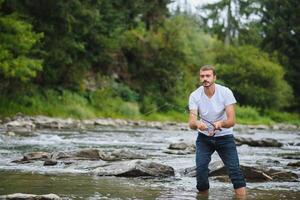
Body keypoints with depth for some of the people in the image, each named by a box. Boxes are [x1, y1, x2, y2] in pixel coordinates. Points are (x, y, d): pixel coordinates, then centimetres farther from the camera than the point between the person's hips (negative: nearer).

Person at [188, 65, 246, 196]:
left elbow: (232, 121, -20)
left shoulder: (225, 92, -16)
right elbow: (191, 123, -18)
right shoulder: (194, 96, -12)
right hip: (204, 137, 1)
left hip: (224, 136, -1)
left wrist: (220, 124, -43)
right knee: (200, 168, -14)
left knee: (235, 170, -13)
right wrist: (197, 124, -43)